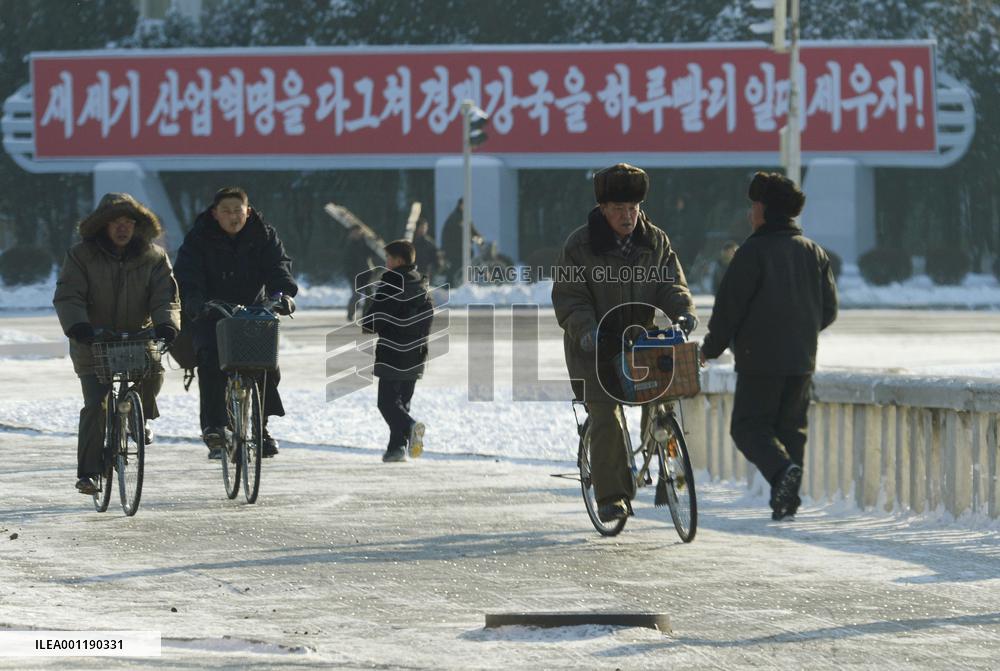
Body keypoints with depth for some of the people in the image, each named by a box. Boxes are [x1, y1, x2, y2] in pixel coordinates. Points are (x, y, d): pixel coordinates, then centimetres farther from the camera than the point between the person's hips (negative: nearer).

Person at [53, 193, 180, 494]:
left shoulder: (153, 257, 2)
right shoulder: (81, 256, -4)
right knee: (95, 405, -13)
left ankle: (140, 415, 18)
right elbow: (68, 297, -11)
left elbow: (165, 296, -5)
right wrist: (78, 326, -30)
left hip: (138, 337, 3)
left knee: (153, 373, -19)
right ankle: (88, 472, -9)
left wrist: (166, 325, -25)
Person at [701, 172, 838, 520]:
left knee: (749, 425, 0)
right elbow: (828, 309, 14)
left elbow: (729, 305, -11)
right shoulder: (814, 252, 10)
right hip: (801, 360, 6)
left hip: (760, 359, -6)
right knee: (790, 425, 13)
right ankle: (787, 497, 8)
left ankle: (782, 469, -24)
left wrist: (712, 346, 2)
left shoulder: (754, 252, -10)